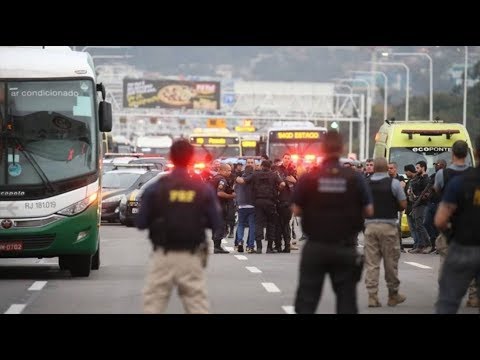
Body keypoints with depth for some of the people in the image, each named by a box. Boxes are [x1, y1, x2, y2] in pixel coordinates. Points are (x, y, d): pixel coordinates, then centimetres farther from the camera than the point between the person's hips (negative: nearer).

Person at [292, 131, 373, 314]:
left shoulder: (308, 178, -7)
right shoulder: (355, 178, -6)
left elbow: (297, 210, -4)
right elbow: (368, 210, -4)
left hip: (315, 247, 0)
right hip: (345, 248, 0)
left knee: (306, 301, 6)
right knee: (346, 300, 6)